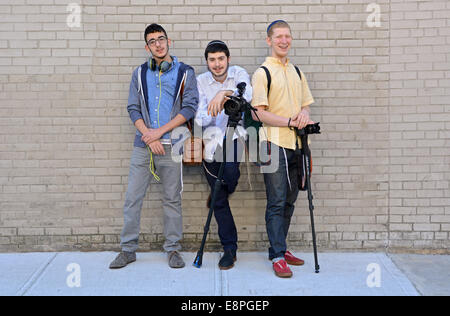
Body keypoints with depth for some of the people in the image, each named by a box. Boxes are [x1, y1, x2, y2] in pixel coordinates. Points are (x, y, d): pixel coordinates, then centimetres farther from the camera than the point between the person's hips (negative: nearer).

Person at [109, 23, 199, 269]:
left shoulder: (185, 72, 4)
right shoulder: (140, 73, 12)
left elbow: (190, 108, -4)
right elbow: (133, 108, 6)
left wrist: (160, 131, -10)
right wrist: (149, 136, -8)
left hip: (171, 146, -2)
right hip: (143, 146, 2)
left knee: (172, 199, 5)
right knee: (132, 198, 3)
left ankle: (173, 249, 17)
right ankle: (128, 249, 14)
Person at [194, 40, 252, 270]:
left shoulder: (239, 74, -1)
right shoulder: (200, 82, 1)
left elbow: (247, 93, -24)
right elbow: (199, 120, -8)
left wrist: (225, 92, -42)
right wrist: (211, 112, -30)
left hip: (235, 137, -1)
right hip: (211, 142, 1)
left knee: (231, 172, -33)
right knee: (219, 201, 4)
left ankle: (222, 191, 6)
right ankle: (229, 249, 17)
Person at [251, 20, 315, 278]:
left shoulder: (297, 72, 17)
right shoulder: (262, 73, -3)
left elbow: (306, 103, 23)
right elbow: (257, 112, -11)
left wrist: (305, 113, -1)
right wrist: (290, 121, -17)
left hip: (295, 144, 7)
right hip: (274, 144, -6)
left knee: (289, 201, 12)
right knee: (277, 202, -5)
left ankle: (280, 248, 24)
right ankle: (278, 256, 0)